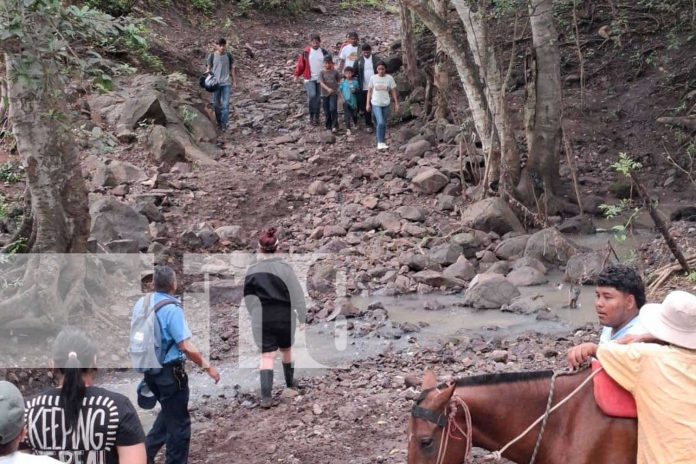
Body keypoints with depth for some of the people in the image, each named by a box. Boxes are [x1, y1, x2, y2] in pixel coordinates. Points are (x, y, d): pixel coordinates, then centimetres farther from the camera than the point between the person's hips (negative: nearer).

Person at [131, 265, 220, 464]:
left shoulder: (141, 304, 1)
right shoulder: (172, 309, -21)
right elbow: (186, 347, -23)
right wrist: (207, 367, -13)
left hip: (149, 369, 8)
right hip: (170, 371, -8)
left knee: (168, 413, 26)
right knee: (179, 423, 8)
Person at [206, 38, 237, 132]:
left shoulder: (229, 55, 1)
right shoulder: (212, 56, -2)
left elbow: (232, 68, 8)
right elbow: (209, 69, 5)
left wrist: (234, 81, 8)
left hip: (226, 83, 0)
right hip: (215, 83, 0)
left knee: (225, 105, -7)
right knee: (216, 104, 9)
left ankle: (224, 125, -5)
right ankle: (218, 123, 23)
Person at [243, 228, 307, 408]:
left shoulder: (251, 271, -2)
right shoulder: (284, 268, -7)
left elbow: (247, 297, 6)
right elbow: (296, 293, -6)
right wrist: (302, 316, 2)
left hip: (262, 320, 0)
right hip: (285, 317, 0)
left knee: (267, 357, 0)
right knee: (286, 350, 22)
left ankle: (266, 397, -11)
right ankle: (290, 382, 41)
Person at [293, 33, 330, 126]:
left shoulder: (324, 53, 3)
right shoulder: (305, 52, -3)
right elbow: (300, 65, -1)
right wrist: (296, 75, -12)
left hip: (321, 79, 3)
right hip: (309, 79, -3)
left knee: (318, 98, 7)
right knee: (312, 95, -19)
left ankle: (316, 117, 18)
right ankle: (311, 116, -5)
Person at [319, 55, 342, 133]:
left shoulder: (335, 72, 1)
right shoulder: (322, 73, -1)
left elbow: (339, 81, 13)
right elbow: (321, 83, -14)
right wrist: (328, 89, -29)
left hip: (334, 93, -1)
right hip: (325, 94, 1)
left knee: (333, 109, -17)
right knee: (327, 112, 6)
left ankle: (335, 126, -11)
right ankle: (329, 126, 18)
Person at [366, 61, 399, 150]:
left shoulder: (389, 78, -1)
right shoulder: (373, 78, -1)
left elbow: (393, 91, 4)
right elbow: (369, 91, 5)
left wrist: (396, 103, 1)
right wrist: (368, 104, 2)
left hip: (386, 104, 2)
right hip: (376, 104, -2)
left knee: (384, 124, 10)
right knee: (380, 122, -16)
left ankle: (382, 142, 22)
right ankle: (380, 143, -11)